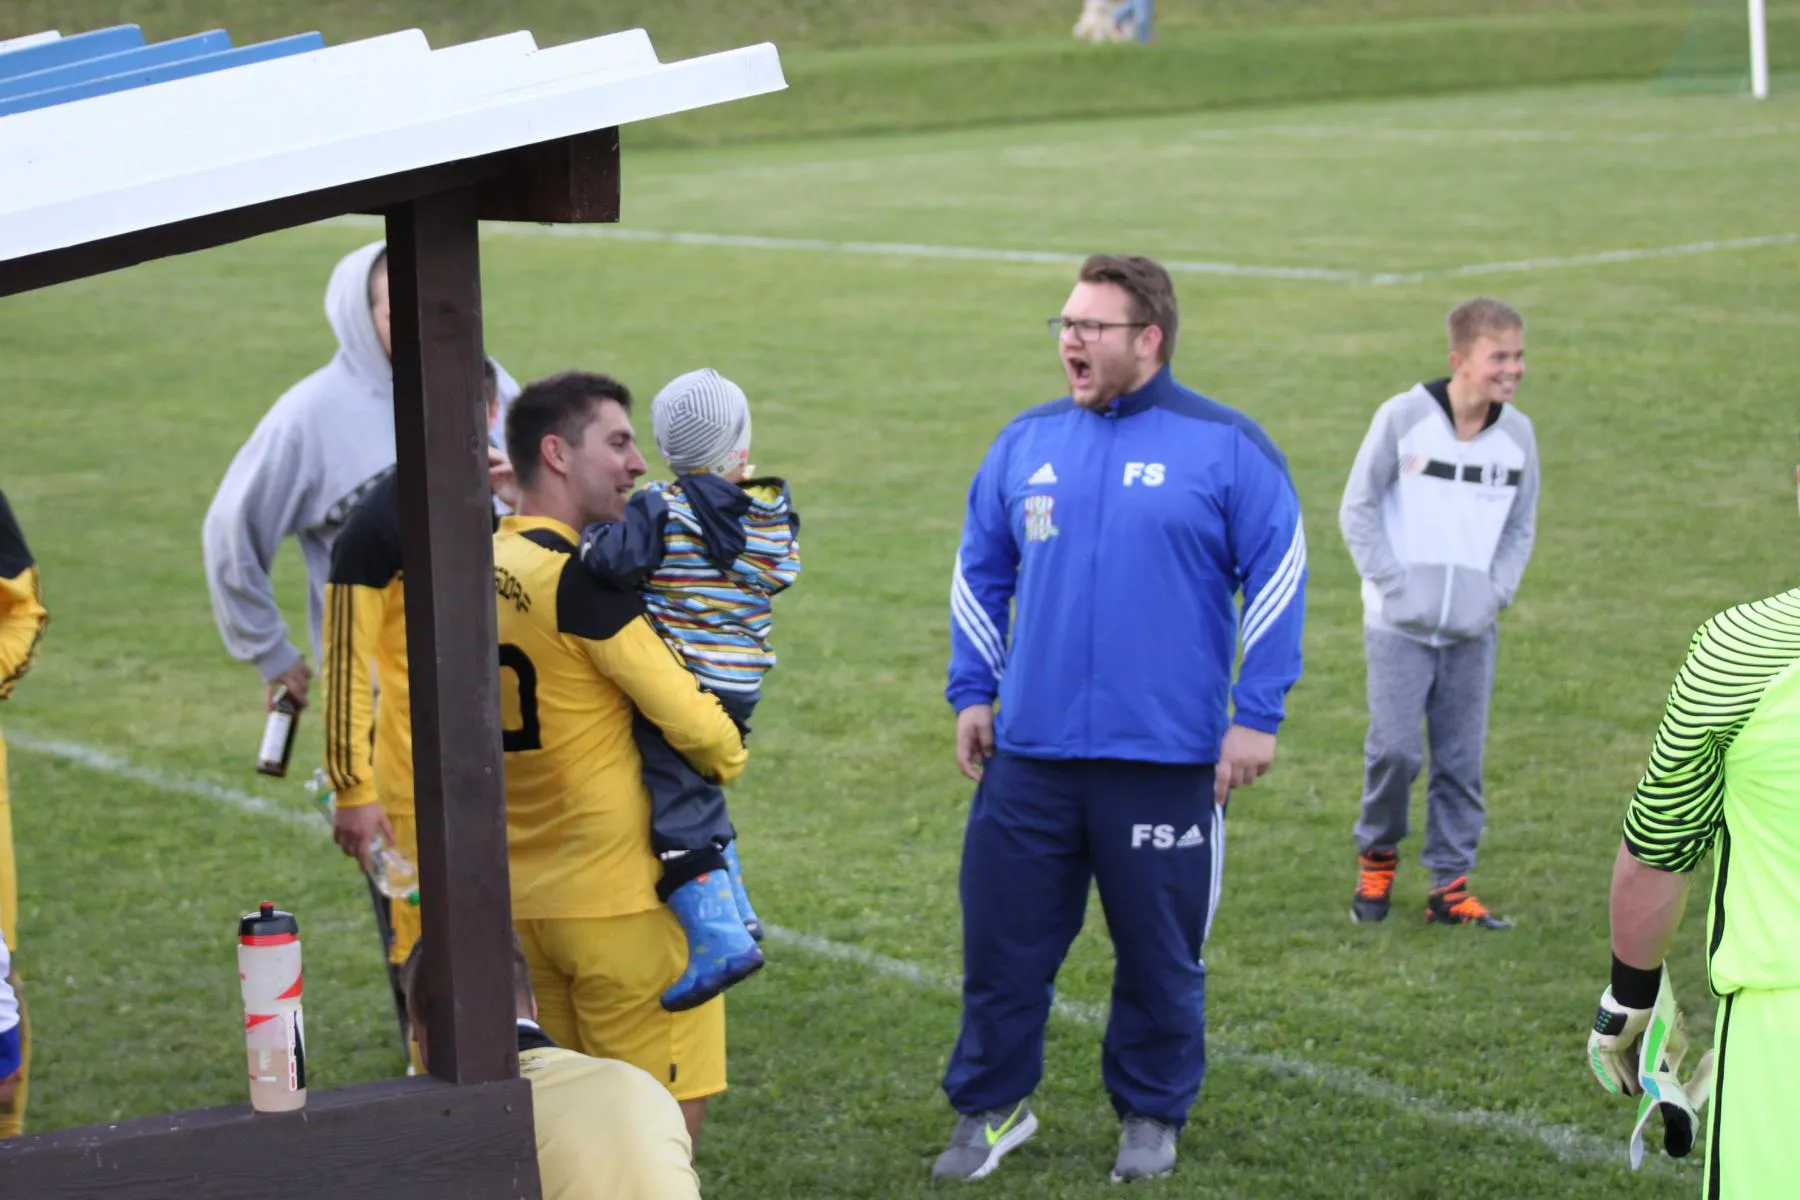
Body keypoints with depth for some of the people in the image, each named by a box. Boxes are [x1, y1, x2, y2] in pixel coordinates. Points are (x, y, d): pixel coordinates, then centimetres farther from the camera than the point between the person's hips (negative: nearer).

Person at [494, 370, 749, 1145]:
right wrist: (727, 757, 3)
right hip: (620, 898, -8)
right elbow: (689, 718, -18)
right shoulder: (580, 577, -17)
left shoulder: (482, 568, 8)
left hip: (522, 898, 8)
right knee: (668, 1115, -1)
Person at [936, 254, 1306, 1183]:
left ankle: (1151, 1115, 26)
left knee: (1160, 954, 9)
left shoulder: (1225, 447, -4)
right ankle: (990, 1106, 23)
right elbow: (980, 574, 17)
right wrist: (970, 693, 12)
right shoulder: (1026, 443, 8)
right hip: (1029, 757, 3)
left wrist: (1256, 716, -7)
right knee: (1003, 939, 6)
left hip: (1167, 760, -3)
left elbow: (1276, 575, -3)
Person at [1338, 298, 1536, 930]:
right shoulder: (1404, 417, -8)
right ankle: (1377, 857, 15)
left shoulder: (1518, 434, 3)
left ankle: (1450, 884, 13)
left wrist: (1496, 592, 1)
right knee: (1395, 748, -10)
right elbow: (1358, 508, -1)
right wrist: (1392, 582, -8)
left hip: (1473, 631, 3)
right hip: (1400, 625, -3)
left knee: (1462, 760, 3)